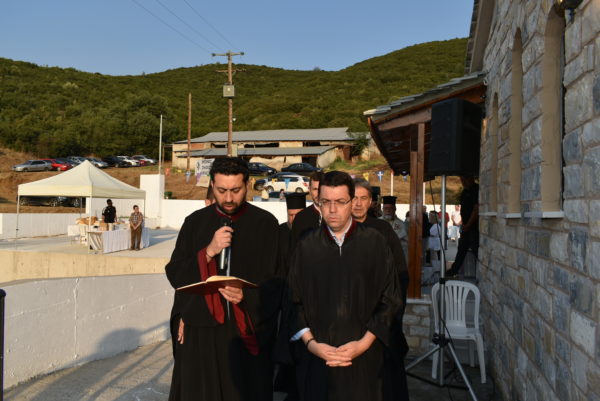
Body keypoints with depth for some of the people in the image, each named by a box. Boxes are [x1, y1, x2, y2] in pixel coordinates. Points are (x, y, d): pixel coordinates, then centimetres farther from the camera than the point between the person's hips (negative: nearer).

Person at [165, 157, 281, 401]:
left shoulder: (265, 223, -2)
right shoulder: (195, 222, 4)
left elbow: (275, 279, -4)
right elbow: (174, 274, 1)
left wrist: (247, 296, -22)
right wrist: (208, 251, -14)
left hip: (248, 330, -1)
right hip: (201, 330, 2)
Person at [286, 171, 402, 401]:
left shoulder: (375, 242, -3)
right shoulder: (306, 246, 0)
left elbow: (390, 298, -3)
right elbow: (294, 301, 2)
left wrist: (364, 343, -10)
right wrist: (310, 343, -9)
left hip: (364, 358, -1)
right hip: (317, 357, 1)